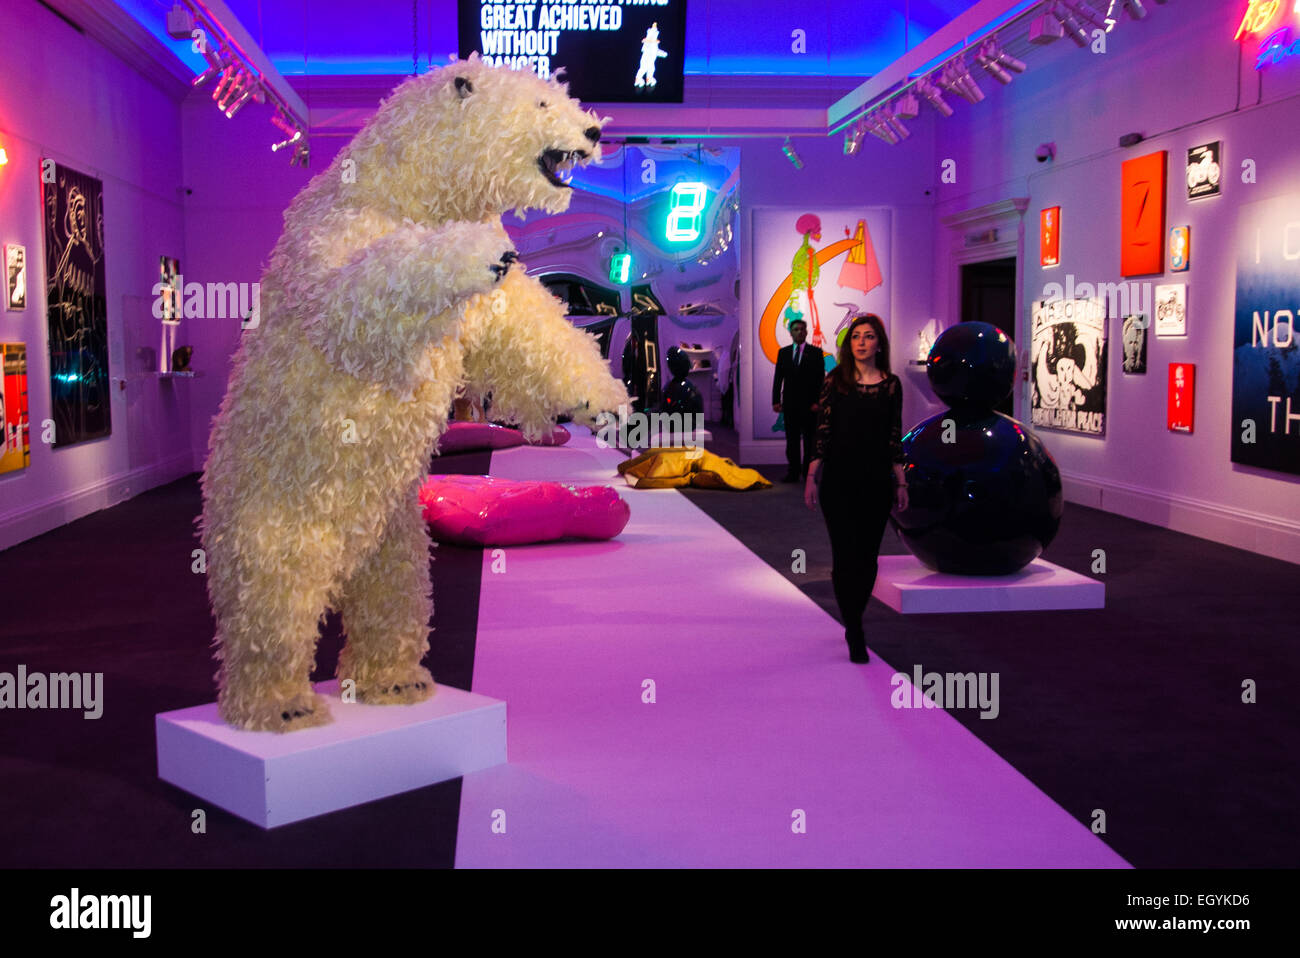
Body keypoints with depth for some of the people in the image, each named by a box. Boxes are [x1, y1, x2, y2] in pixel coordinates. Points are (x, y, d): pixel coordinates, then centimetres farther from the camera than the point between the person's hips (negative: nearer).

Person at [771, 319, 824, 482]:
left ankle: (808, 473, 7)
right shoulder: (783, 352, 9)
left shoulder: (815, 352, 2)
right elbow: (778, 378, 8)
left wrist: (817, 401, -10)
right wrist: (776, 401, 0)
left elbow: (820, 379, -2)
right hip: (790, 403, 2)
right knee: (792, 439, 4)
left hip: (809, 404, -2)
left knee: (809, 440, 3)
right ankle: (793, 472, 8)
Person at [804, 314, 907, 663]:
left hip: (876, 481, 1)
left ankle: (854, 622, 25)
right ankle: (855, 635, 4)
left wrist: (901, 482, 5)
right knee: (845, 554, -3)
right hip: (839, 480, -1)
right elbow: (822, 431, 0)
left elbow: (894, 436, 7)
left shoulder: (891, 384, 4)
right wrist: (812, 477, -4)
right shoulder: (835, 381, 0)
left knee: (867, 556, 6)